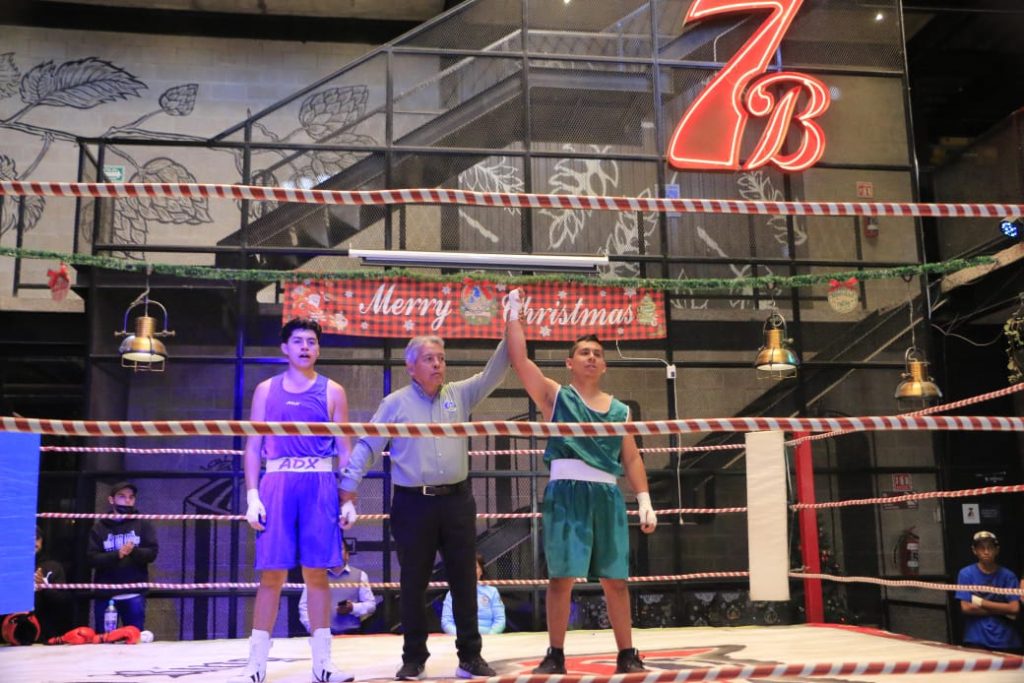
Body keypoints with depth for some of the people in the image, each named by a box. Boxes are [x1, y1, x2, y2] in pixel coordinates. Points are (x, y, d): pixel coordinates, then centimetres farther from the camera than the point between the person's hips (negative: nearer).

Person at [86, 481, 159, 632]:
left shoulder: (143, 524, 7)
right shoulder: (99, 527, 5)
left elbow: (152, 553, -1)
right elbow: (93, 558, -4)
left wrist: (134, 551, -21)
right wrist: (117, 554, -21)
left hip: (134, 594, 0)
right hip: (105, 594, 0)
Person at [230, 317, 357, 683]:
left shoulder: (332, 392, 9)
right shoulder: (266, 390, 10)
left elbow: (343, 450, 8)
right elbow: (253, 446, 7)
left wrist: (348, 500, 1)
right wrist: (252, 496, -3)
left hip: (320, 486, 0)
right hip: (277, 484, 0)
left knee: (317, 572, 3)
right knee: (271, 573, 0)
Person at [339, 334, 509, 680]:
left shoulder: (459, 394, 9)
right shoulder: (396, 403, 1)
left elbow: (493, 373, 2)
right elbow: (368, 444, 0)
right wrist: (350, 481, -8)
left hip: (457, 501, 3)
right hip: (414, 503, -2)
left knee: (464, 581, 7)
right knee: (413, 583, 6)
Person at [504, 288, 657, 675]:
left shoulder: (620, 410, 14)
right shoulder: (555, 396, 6)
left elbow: (631, 459, 13)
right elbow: (519, 360, -5)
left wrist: (644, 499, 3)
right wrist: (515, 313, -3)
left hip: (607, 497, 3)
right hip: (566, 494, -3)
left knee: (615, 580, 7)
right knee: (561, 577, 0)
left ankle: (627, 654, 18)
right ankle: (556, 656, 11)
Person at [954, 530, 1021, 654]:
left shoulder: (1008, 575, 2)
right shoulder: (966, 574, -3)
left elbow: (1014, 608, -7)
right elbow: (966, 607, -9)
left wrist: (981, 602, -9)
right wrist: (1002, 610, -7)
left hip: (1006, 642, 2)